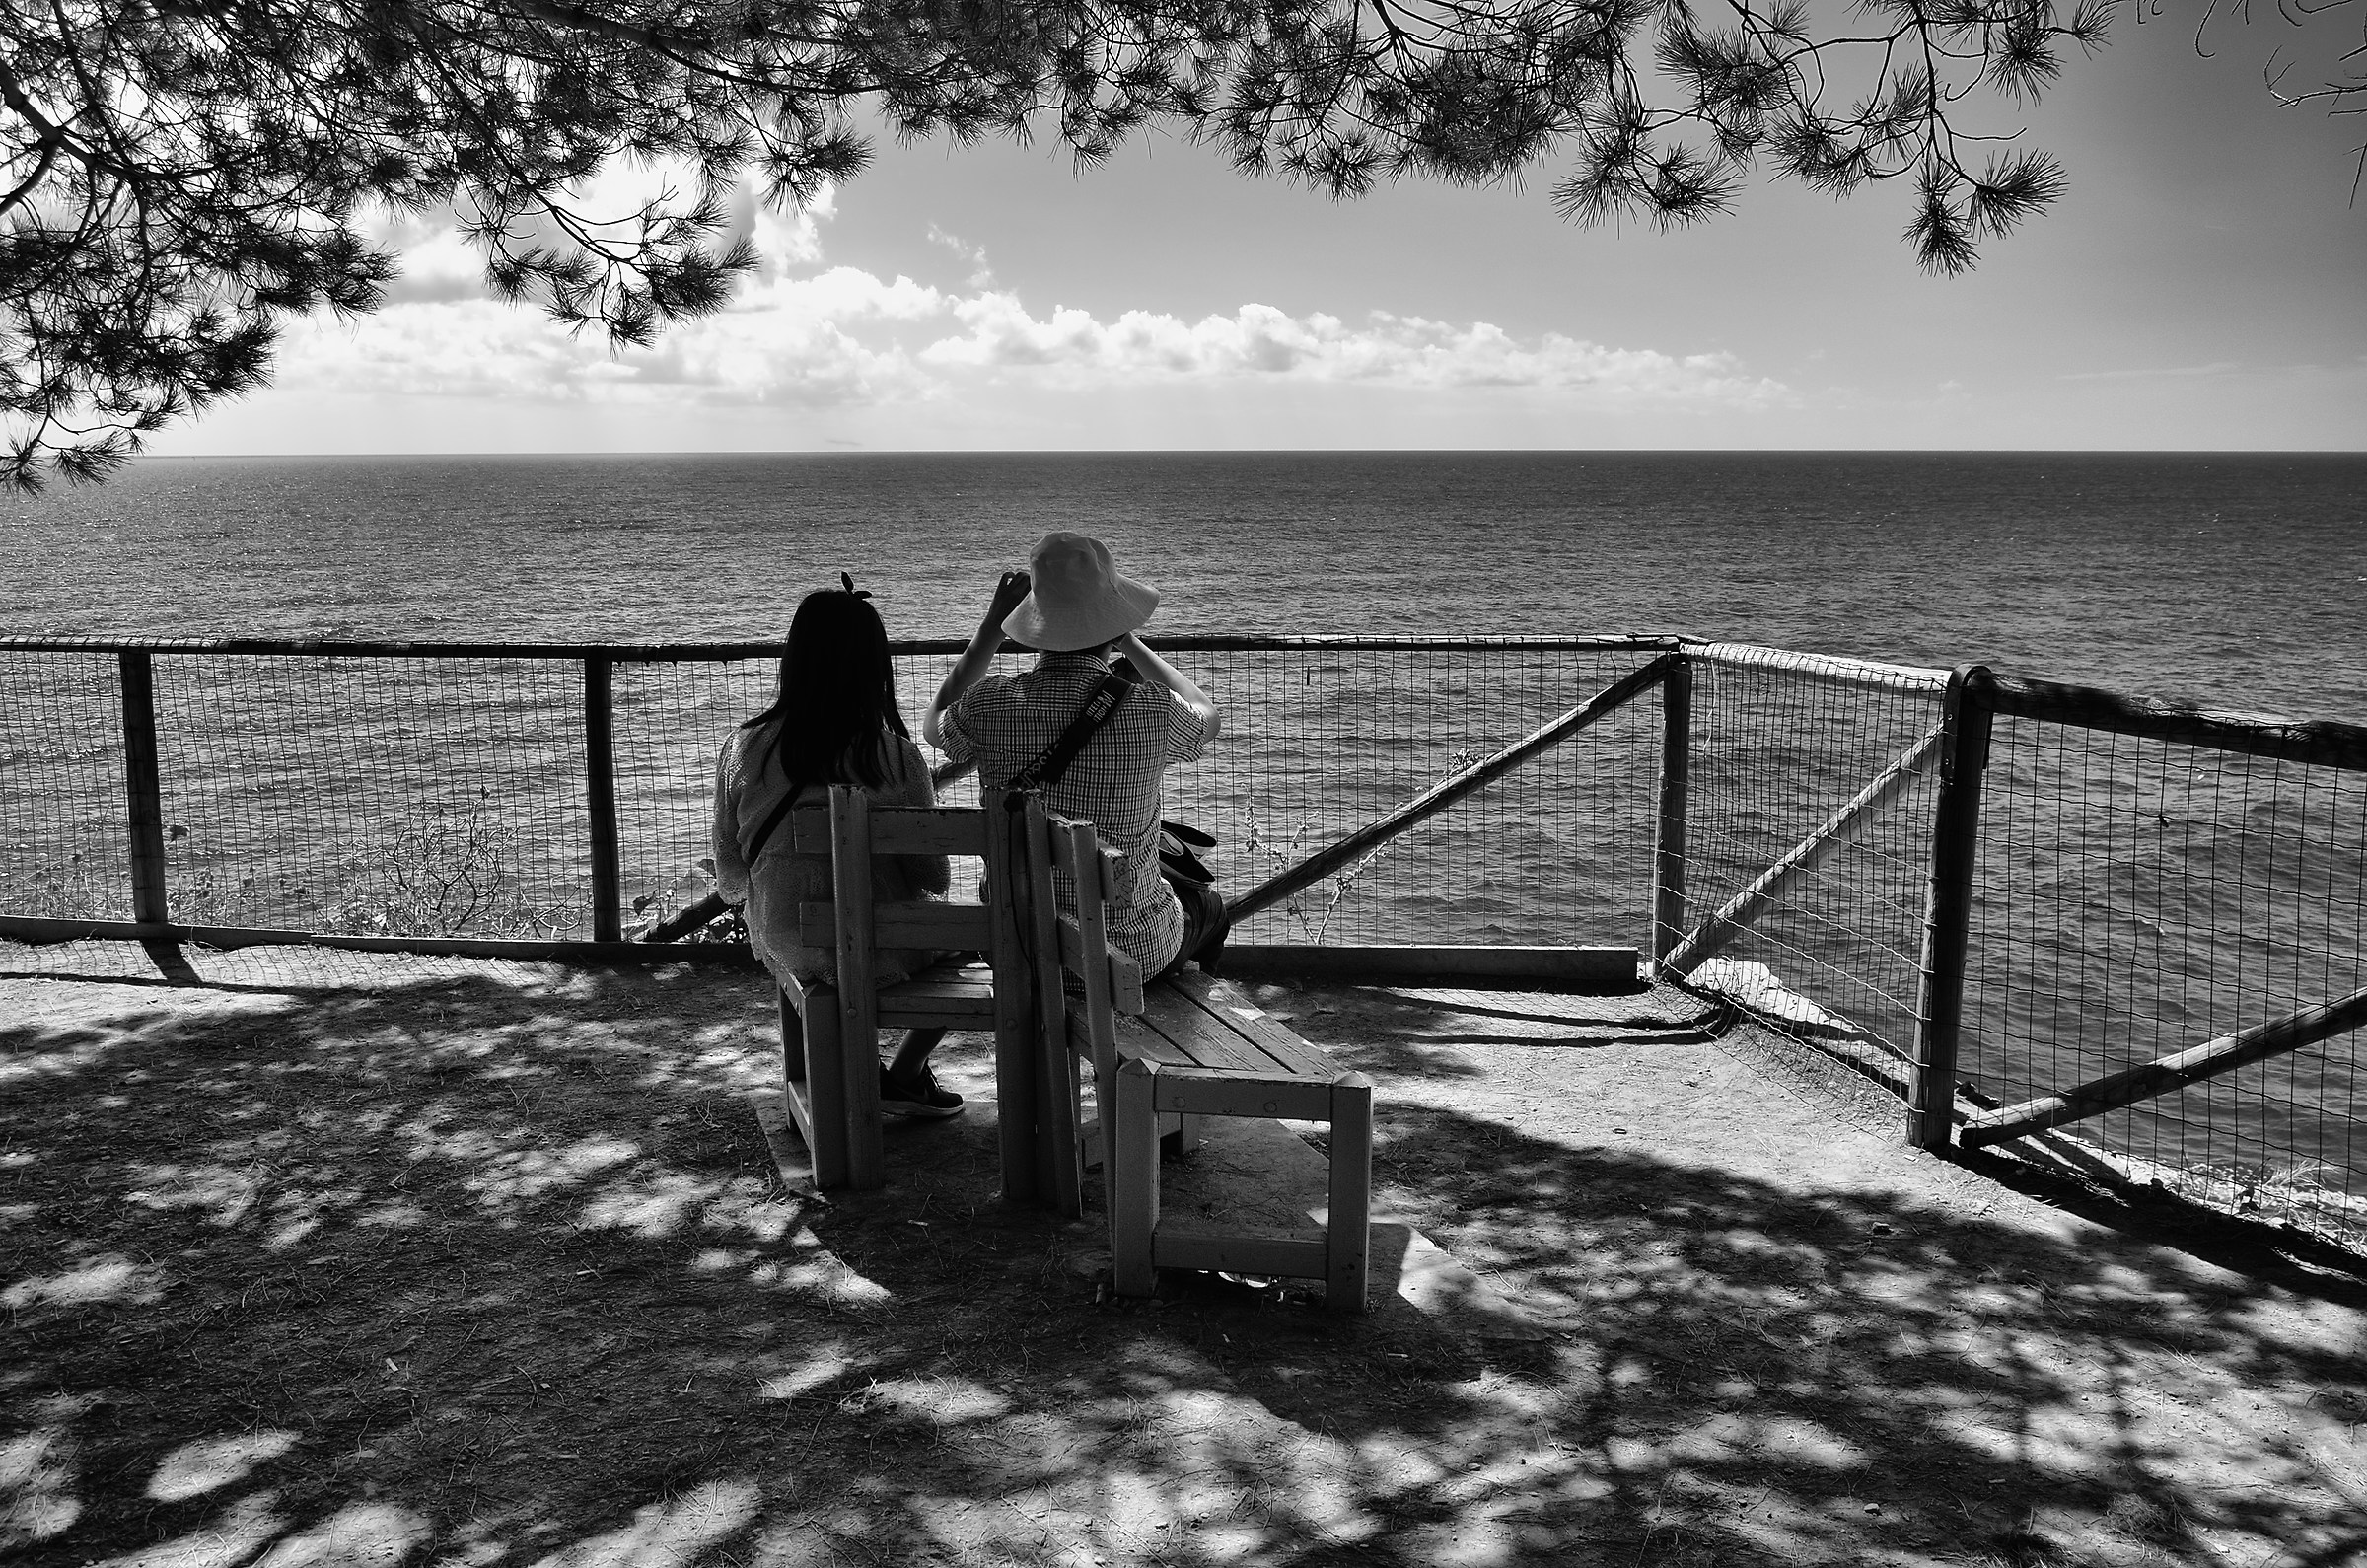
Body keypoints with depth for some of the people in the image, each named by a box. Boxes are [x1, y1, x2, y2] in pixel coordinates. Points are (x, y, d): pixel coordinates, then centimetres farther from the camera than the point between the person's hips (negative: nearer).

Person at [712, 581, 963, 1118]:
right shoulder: (896, 757, -18)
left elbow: (729, 880, -1)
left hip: (786, 946, 4)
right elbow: (935, 878, -9)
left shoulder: (743, 748, -10)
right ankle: (903, 1075, 23)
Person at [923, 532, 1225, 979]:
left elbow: (935, 725, 11)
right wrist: (1129, 643, 13)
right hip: (1134, 957, -2)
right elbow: (1207, 716, 7)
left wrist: (990, 628, 10)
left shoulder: (989, 704, -16)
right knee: (1208, 903, 32)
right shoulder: (1152, 711, -21)